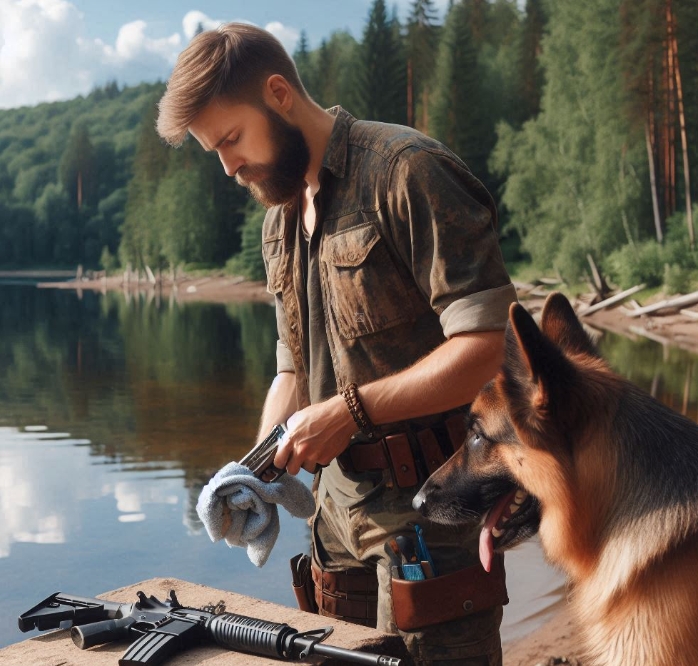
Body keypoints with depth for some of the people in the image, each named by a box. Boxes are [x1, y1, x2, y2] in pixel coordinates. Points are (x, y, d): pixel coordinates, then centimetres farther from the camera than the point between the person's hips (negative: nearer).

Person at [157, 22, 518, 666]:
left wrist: (350, 409, -18)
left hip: (431, 510, -7)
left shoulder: (405, 169, -12)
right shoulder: (280, 219, 14)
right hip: (339, 507, 8)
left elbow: (490, 341, -20)